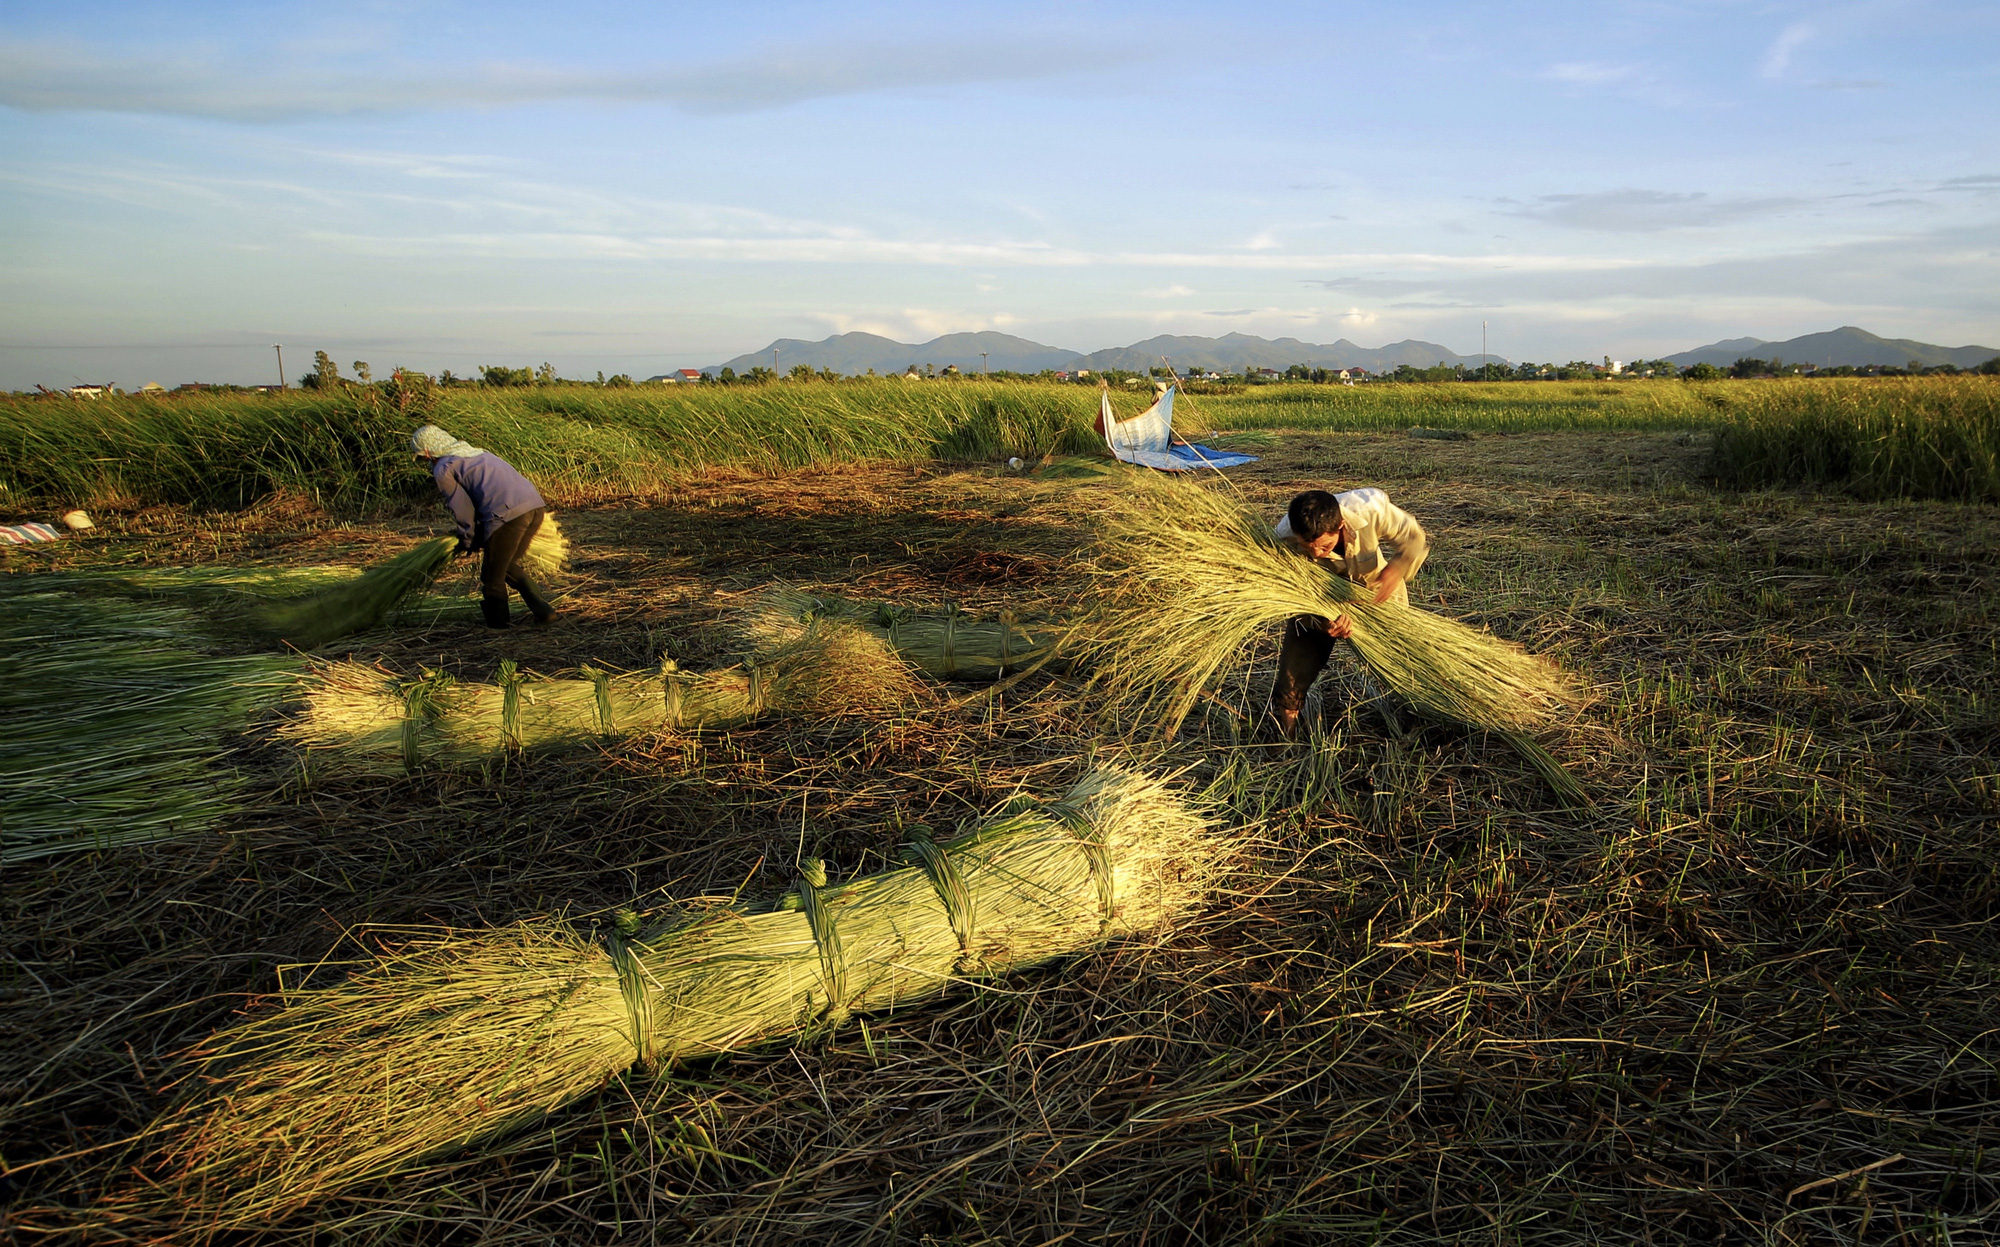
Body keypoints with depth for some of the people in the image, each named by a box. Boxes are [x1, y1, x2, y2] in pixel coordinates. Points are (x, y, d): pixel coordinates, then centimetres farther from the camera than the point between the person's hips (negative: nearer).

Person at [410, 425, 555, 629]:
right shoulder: (475, 452, 31)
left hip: (508, 513, -8)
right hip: (536, 506, 8)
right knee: (509, 565, 24)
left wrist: (468, 542, 20)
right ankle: (543, 609, 18)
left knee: (493, 575, 10)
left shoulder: (442, 469, 7)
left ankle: (497, 623, 21)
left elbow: (464, 510, 4)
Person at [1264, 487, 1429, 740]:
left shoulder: (1369, 508, -36)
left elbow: (1414, 538, -21)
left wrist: (1398, 567, -44)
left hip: (1375, 593, 1)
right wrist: (1322, 622, -48)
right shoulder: (1285, 539, -37)